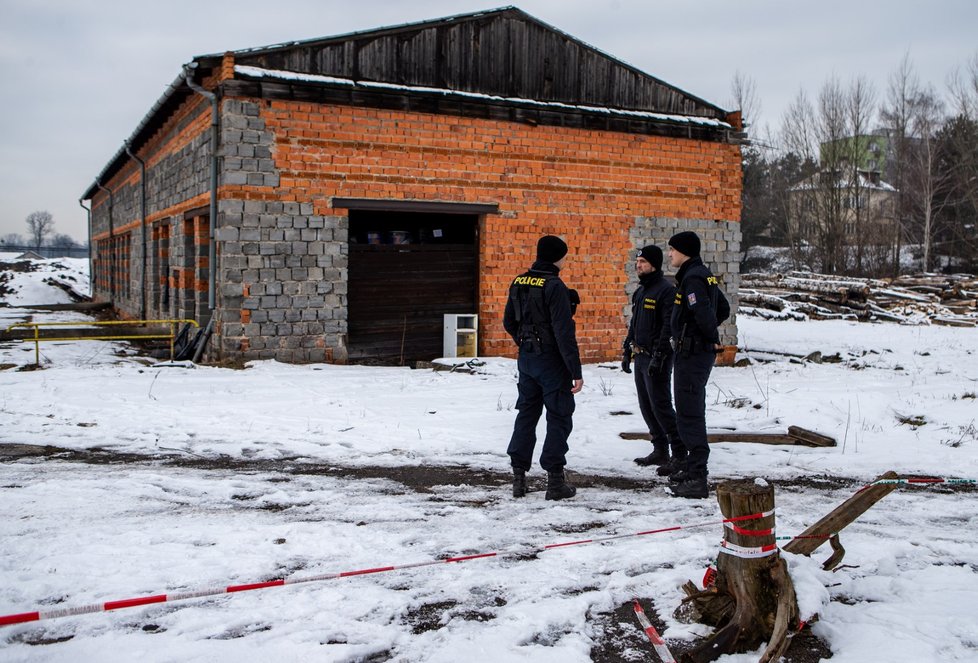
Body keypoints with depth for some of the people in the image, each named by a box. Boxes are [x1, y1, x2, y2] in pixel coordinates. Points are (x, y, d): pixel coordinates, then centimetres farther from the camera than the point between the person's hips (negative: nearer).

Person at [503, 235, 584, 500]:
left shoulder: (518, 282, 6)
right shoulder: (554, 286, -18)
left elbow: (509, 322, 14)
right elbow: (564, 332, -21)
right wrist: (576, 371, -18)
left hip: (526, 360, 7)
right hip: (552, 362, -7)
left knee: (526, 414, 14)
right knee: (559, 418, 3)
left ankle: (519, 477, 16)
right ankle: (555, 480, 4)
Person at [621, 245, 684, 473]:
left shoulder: (666, 290, -13)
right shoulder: (640, 291, 16)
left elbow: (669, 326, -19)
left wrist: (658, 357, -23)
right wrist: (627, 351, 19)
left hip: (656, 359, -9)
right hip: (640, 358, 9)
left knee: (661, 405, -9)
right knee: (646, 406, 12)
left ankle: (680, 453, -1)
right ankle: (660, 451, 22)